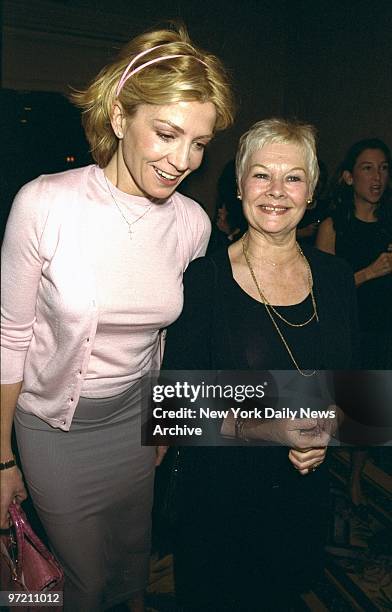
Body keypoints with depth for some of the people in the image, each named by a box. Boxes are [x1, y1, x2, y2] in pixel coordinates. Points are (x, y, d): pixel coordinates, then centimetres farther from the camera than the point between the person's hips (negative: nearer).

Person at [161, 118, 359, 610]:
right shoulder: (204, 279, -17)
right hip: (219, 491, -3)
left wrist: (324, 435, -12)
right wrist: (261, 429, -27)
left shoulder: (336, 278, -3)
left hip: (304, 488, 4)